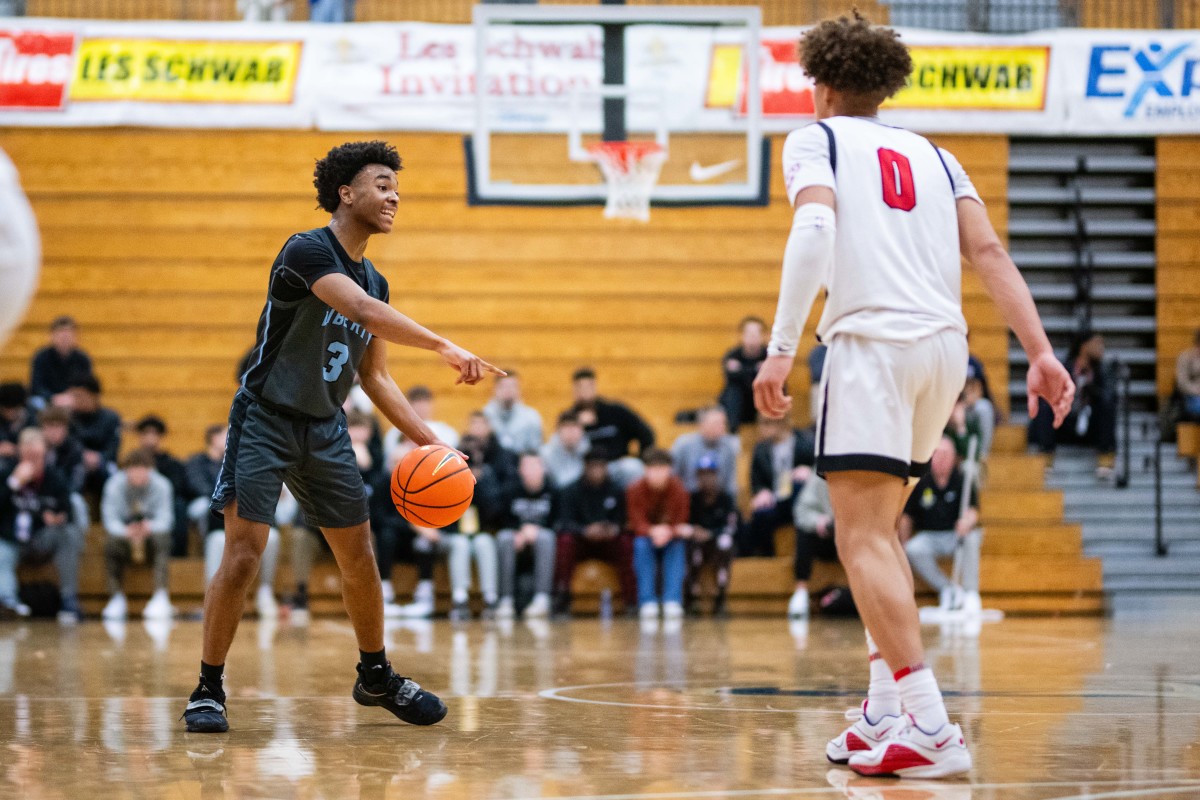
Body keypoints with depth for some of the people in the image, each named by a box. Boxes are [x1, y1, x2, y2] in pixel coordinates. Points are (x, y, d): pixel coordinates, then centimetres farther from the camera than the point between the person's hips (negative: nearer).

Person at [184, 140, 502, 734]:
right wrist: (443, 347, -37)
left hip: (325, 429, 8)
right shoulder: (306, 251, -17)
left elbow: (374, 377, 15)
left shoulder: (375, 281, 9)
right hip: (266, 420, -8)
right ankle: (208, 690, -3)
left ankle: (376, 677, 28)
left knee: (358, 555, 11)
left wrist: (427, 440, 5)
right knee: (243, 555, -13)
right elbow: (364, 311, -33)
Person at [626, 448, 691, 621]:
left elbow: (680, 522, -17)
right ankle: (648, 601, -35)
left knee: (678, 544, -32)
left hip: (671, 537, 0)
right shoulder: (635, 490, -15)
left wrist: (668, 532, -41)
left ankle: (672, 600, -36)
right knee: (641, 544, -33)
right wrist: (652, 532, -42)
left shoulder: (678, 489, -14)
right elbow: (637, 523, -19)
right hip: (646, 536, 0)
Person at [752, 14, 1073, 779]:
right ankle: (885, 711, 17)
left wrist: (782, 348, -17)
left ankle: (932, 728, -23)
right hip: (945, 345, 7)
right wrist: (1041, 352, 3)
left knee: (863, 538, -10)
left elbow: (815, 228, -12)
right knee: (880, 528, 22)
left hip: (873, 343, -6)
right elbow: (988, 251, 10)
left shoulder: (816, 138, 8)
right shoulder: (931, 154, 24)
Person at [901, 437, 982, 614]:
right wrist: (904, 546, -1)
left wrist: (968, 520, -39)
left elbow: (973, 512, -15)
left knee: (972, 537, -34)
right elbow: (906, 518, 5)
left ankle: (971, 592, -26)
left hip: (957, 536, -1)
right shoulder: (920, 483, -1)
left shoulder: (962, 480, -4)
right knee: (913, 550, -30)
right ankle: (946, 589, -19)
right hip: (929, 537, 1)